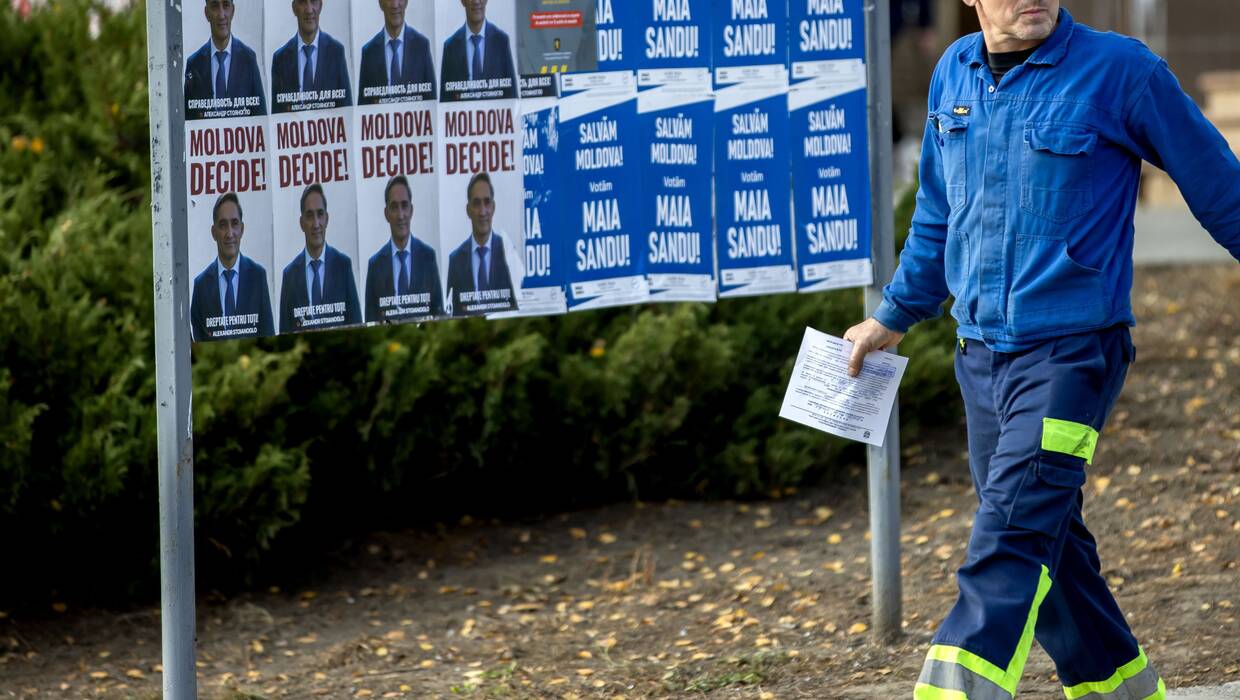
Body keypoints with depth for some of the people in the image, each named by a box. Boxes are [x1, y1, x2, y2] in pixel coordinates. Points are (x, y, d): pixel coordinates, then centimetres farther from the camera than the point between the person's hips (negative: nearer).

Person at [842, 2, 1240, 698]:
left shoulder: (1121, 71, -9)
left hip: (1071, 352, -6)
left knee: (1013, 537, -16)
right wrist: (895, 316, 28)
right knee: (1046, 537, 13)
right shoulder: (955, 73, 8)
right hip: (980, 349, 6)